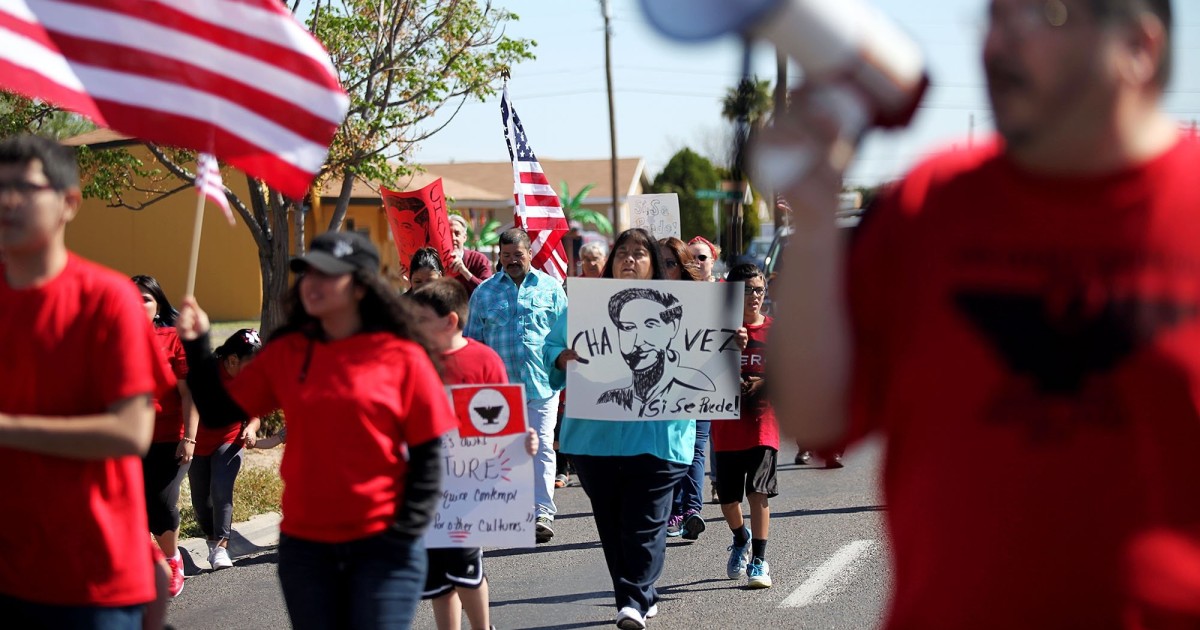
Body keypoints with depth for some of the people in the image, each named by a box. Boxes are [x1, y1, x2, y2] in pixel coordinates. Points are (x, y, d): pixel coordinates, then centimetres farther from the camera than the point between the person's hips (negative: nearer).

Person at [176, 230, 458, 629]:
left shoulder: (401, 357, -5)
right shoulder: (285, 353, 4)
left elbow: (427, 453, -3)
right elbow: (221, 410, 3)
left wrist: (407, 529, -11)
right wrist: (197, 345, -7)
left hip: (382, 543, -3)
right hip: (304, 542, 3)